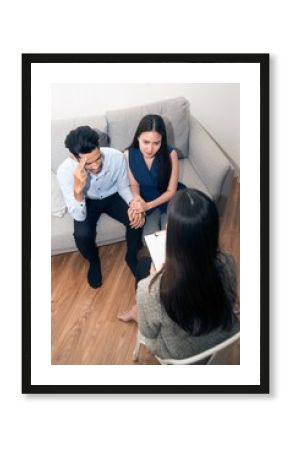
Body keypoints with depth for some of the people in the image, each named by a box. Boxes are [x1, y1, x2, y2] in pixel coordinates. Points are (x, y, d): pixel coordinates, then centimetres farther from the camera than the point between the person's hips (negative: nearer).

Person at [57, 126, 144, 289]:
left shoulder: (116, 156, -30)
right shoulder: (65, 171, -34)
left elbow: (123, 187, -10)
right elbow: (79, 217, -34)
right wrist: (78, 188, -51)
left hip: (112, 196, 2)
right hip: (87, 202, -1)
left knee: (137, 219, -23)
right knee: (82, 234, -28)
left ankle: (131, 256, 8)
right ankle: (94, 261, 8)